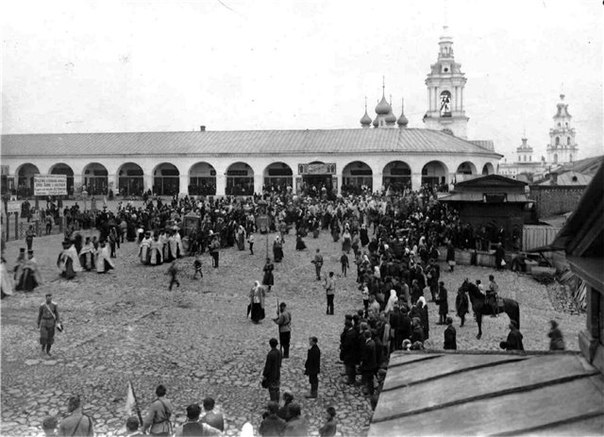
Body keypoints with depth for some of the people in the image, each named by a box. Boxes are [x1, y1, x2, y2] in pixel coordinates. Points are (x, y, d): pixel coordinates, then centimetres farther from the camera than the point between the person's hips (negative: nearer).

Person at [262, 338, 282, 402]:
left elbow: (267, 366, -22)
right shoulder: (279, 352, -2)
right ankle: (277, 404, 24)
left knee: (272, 390, 2)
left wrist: (264, 375, -12)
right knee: (276, 389, 16)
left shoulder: (270, 354, -27)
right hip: (277, 374, 8)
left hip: (271, 375, -8)